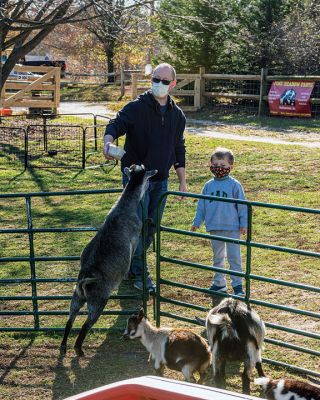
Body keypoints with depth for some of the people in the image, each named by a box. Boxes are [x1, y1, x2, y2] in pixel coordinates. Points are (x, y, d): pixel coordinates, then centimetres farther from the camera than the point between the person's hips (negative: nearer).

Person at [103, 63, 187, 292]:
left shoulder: (177, 115, 9)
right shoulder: (136, 108, -8)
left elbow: (179, 150, 17)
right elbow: (116, 125, -22)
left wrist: (183, 181, 16)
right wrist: (108, 141, -46)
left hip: (160, 180, 5)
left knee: (151, 227, 10)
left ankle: (130, 264, 26)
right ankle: (139, 274, -3)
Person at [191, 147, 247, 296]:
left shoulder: (234, 185, -6)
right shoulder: (208, 186, 5)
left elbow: (242, 205, -3)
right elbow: (201, 205, 11)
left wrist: (244, 223, -5)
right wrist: (197, 222, 8)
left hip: (232, 228, -4)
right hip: (214, 228, 4)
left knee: (234, 257, 0)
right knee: (218, 257, 15)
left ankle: (237, 284, 7)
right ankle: (219, 283, 25)